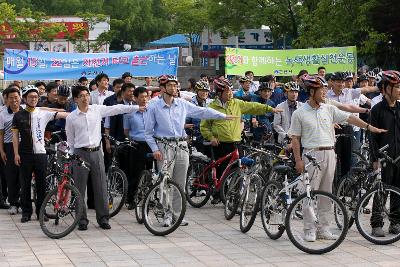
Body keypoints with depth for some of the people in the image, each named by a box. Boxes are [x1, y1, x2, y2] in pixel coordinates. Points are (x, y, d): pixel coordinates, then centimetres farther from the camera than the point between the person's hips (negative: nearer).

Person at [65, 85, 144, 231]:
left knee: (101, 187, 3)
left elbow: (117, 108, 6)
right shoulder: (71, 117, -1)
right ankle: (82, 220, 10)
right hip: (80, 153, -2)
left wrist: (138, 107, 3)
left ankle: (103, 218, 11)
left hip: (96, 152, 2)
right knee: (80, 189, 1)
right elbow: (70, 141, 7)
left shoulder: (97, 109, 3)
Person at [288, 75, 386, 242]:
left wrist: (369, 127, -1)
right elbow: (295, 138, -2)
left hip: (329, 154, 5)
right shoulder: (299, 113, -2)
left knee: (326, 193, 8)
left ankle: (323, 228, 15)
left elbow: (349, 118, 7)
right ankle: (310, 230, 4)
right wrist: (298, 160, -8)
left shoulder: (329, 109, 9)